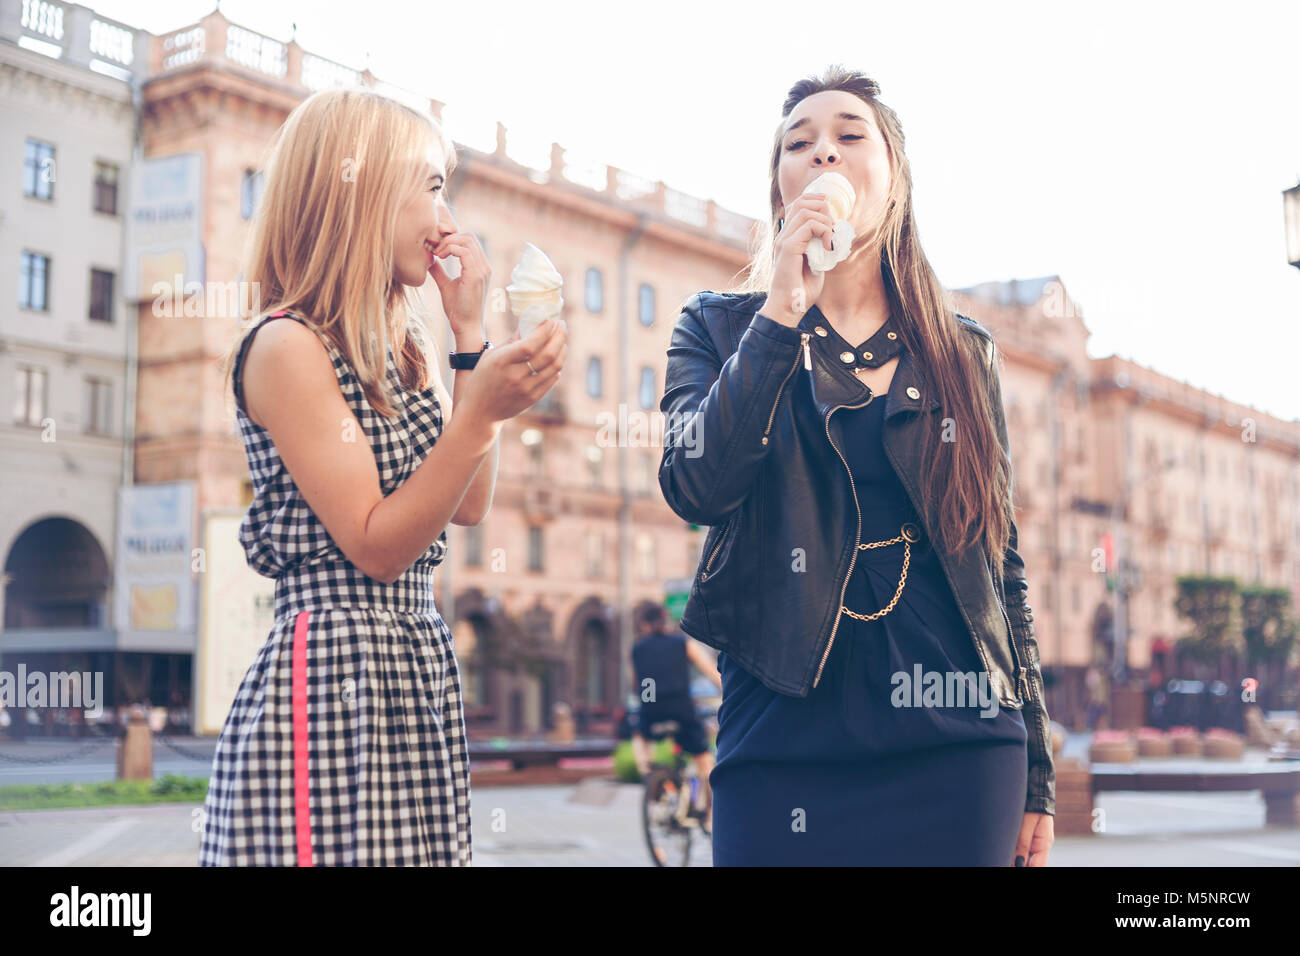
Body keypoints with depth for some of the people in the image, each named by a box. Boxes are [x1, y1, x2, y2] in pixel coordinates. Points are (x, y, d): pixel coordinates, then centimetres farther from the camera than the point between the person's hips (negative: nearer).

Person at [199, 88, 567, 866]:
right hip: (329, 686, -8)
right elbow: (375, 546, -15)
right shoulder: (287, 346, -11)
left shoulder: (402, 342, 14)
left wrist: (470, 331, 7)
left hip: (420, 680, 8)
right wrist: (482, 409, -25)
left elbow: (470, 505, 9)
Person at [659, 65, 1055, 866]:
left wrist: (1036, 775, 9)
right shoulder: (721, 327, 6)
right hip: (786, 748, -1)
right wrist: (783, 310, -14)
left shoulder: (964, 352, 10)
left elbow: (1002, 560, 11)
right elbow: (696, 488, -12)